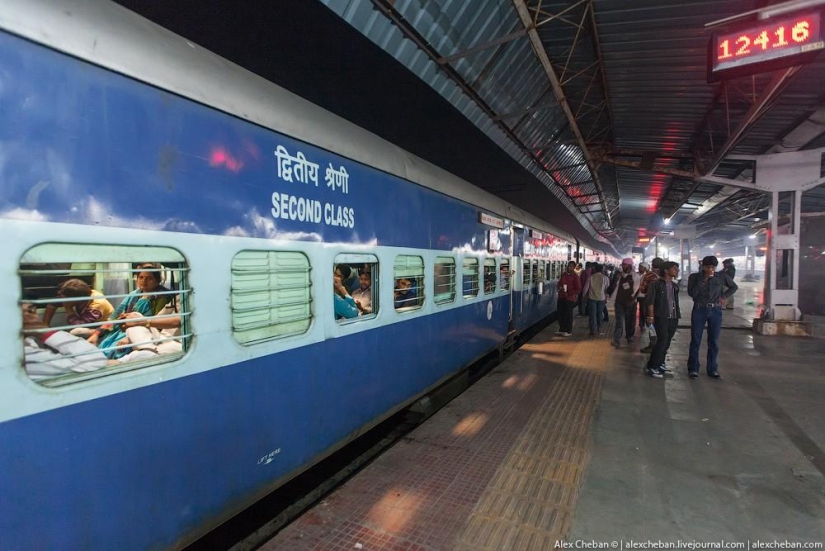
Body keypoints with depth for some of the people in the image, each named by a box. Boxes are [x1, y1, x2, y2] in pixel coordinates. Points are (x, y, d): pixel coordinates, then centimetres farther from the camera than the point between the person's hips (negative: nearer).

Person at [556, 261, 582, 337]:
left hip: (570, 298, -6)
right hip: (561, 297, 6)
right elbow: (559, 283, 22)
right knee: (560, 314, 11)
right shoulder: (563, 275, 12)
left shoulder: (575, 277, -7)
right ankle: (561, 329, 23)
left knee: (568, 315, 0)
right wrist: (560, 287, 2)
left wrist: (575, 294, -22)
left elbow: (578, 288, -10)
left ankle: (569, 331, 10)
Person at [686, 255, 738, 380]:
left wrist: (724, 296, 3)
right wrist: (703, 280, -17)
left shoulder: (722, 276, 1)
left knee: (714, 341, 7)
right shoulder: (694, 277, -4)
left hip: (716, 311, 2)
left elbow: (734, 287, 17)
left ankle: (712, 369, 18)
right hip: (699, 310, -2)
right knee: (696, 340, 2)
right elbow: (692, 293, -14)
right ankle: (693, 369, 9)